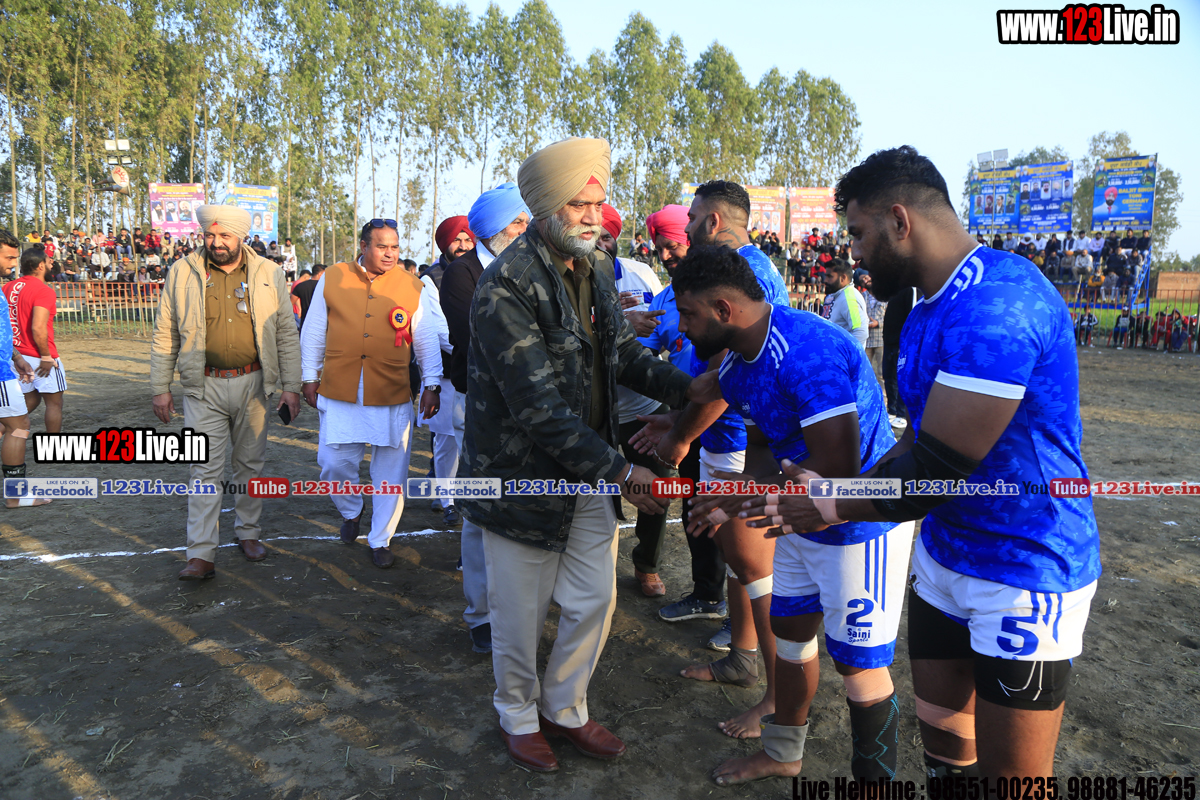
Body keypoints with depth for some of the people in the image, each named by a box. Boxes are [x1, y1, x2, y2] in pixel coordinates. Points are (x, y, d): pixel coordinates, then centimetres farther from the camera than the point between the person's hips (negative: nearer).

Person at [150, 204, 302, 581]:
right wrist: (160, 389, 3)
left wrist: (291, 386, -1)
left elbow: (287, 334, 4)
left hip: (253, 384, 1)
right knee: (205, 469, -2)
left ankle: (248, 532, 30)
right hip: (204, 387, -1)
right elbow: (165, 336, 5)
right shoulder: (182, 273, 1)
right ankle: (202, 554, 1)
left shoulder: (268, 274, 2)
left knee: (251, 463, 13)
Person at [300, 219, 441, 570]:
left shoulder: (412, 287, 3)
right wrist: (310, 377, 11)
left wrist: (431, 384, 5)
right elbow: (313, 332, 11)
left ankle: (380, 539, 24)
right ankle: (351, 510, 36)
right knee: (334, 462, 3)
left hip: (393, 397, 0)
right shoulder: (331, 279, 5)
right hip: (339, 395, 1)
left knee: (391, 471, 5)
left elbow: (427, 340, 8)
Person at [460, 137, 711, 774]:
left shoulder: (596, 268, 4)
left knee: (594, 600, 14)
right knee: (520, 611, 12)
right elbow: (540, 408, -27)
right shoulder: (506, 287, -22)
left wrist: (686, 386, -6)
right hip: (524, 474, -7)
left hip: (588, 471, 7)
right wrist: (619, 472, -30)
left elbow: (624, 352, 11)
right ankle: (519, 716, 38)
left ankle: (565, 708, 38)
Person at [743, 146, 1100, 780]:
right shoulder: (928, 313, 8)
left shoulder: (997, 305, -26)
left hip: (1026, 573, -9)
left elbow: (939, 468, -27)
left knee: (1009, 771, 5)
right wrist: (830, 496, 3)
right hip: (947, 556, 9)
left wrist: (833, 509, -12)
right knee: (941, 729, 20)